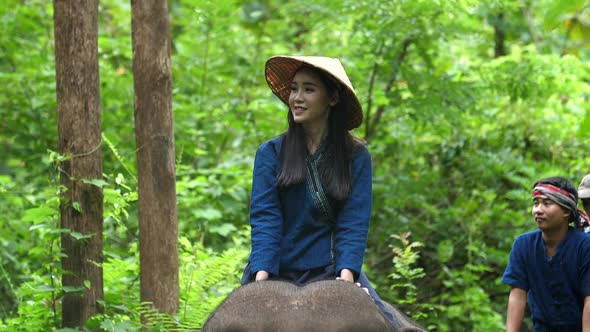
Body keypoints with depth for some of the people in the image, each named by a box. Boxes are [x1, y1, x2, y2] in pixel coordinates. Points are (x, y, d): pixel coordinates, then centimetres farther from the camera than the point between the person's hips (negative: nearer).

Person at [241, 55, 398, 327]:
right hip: (277, 271, 0)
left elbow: (354, 222, -2)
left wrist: (346, 273, -18)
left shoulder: (356, 156, 5)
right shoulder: (270, 153, 5)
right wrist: (261, 275, -17)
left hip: (330, 271, 0)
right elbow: (264, 217, -3)